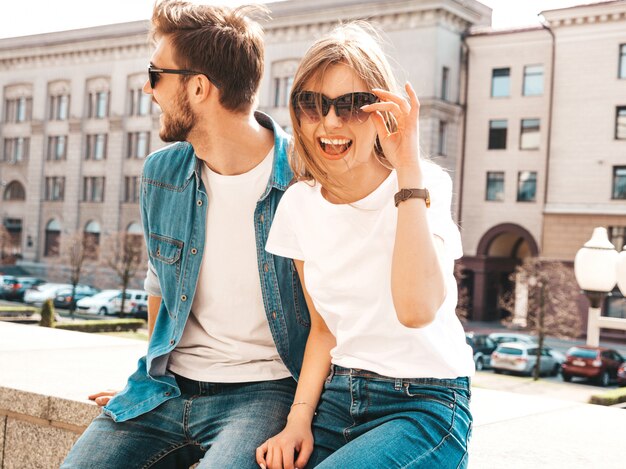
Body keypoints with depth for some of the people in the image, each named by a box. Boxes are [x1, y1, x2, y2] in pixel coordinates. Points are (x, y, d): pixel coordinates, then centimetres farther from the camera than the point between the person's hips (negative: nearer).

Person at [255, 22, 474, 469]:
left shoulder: (426, 186, -12)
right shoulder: (299, 204, 3)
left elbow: (416, 310, -30)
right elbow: (324, 328, 10)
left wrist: (408, 169, -29)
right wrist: (298, 419, -4)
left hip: (424, 404, -4)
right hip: (337, 396, 4)